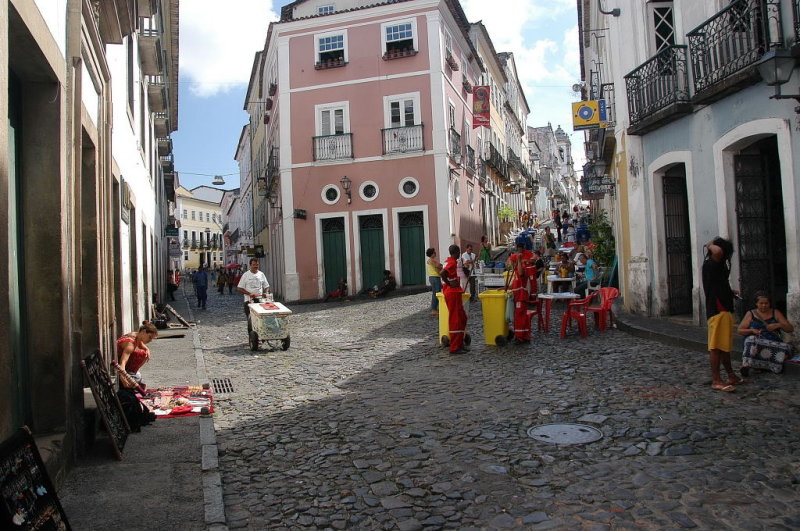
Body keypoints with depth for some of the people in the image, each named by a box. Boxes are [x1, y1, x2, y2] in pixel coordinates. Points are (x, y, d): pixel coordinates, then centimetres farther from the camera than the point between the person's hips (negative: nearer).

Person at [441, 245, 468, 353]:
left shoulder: (449, 261, 14)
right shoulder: (452, 262, -16)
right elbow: (442, 273, -31)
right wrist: (449, 284, -19)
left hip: (455, 293, 10)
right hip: (453, 293, -10)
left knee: (462, 318, 15)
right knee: (455, 320, -5)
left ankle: (460, 343, 21)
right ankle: (455, 347, -1)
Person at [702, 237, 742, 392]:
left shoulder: (718, 266, 18)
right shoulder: (710, 265, -14)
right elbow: (718, 251, -37)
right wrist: (711, 245, -17)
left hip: (724, 310, 11)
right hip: (717, 311, -11)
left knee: (725, 345, 19)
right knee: (716, 347, -7)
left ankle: (731, 376, 30)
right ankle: (716, 381, -4)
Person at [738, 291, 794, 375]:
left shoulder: (775, 313, 15)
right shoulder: (750, 314, 12)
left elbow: (790, 329, 10)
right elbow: (739, 330, 9)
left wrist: (778, 325, -10)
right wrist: (752, 331, -10)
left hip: (774, 343, 2)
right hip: (757, 342, -2)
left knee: (787, 348, -31)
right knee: (752, 339, -38)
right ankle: (746, 365, -42)